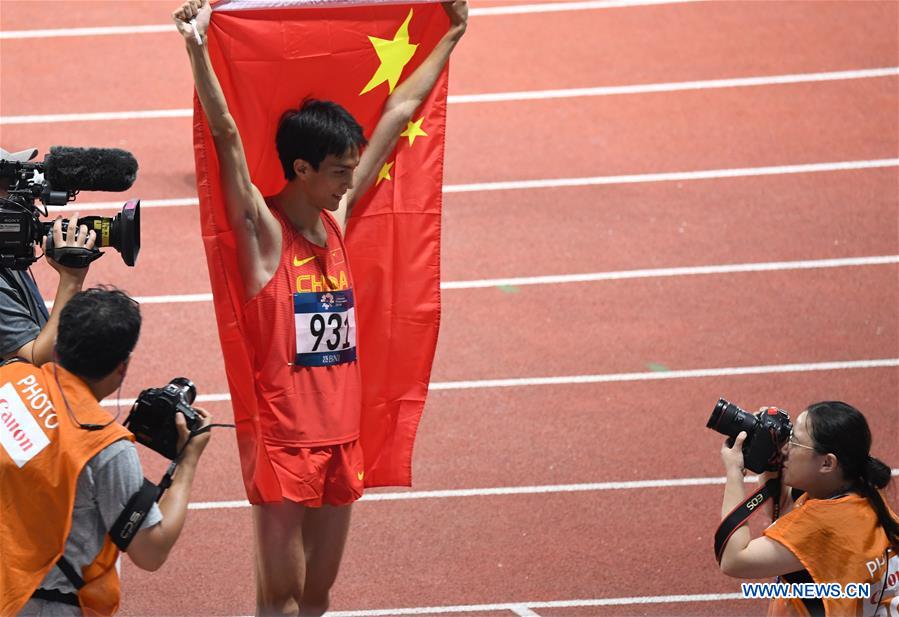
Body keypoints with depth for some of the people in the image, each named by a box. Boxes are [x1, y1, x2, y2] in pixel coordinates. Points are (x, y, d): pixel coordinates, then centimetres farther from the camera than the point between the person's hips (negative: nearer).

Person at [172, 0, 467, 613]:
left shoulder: (338, 217, 8)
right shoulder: (263, 231, -8)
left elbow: (397, 115, 15)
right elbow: (226, 134, -22)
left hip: (343, 434, 6)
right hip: (284, 439, -6)